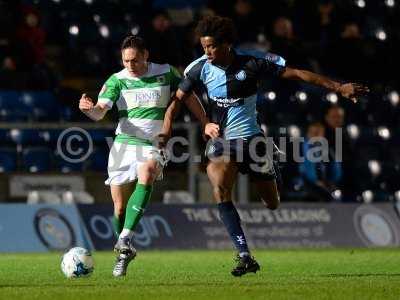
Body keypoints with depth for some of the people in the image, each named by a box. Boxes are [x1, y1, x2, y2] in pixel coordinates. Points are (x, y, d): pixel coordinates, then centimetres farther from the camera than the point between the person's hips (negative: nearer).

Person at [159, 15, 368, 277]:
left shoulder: (251, 64, -11)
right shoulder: (201, 68, -4)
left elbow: (296, 74, -8)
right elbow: (178, 99, 6)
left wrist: (338, 87, -9)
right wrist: (167, 128, -12)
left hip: (252, 138, 0)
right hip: (222, 142, 0)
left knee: (272, 203, 5)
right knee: (220, 191, -26)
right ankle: (245, 256, -28)